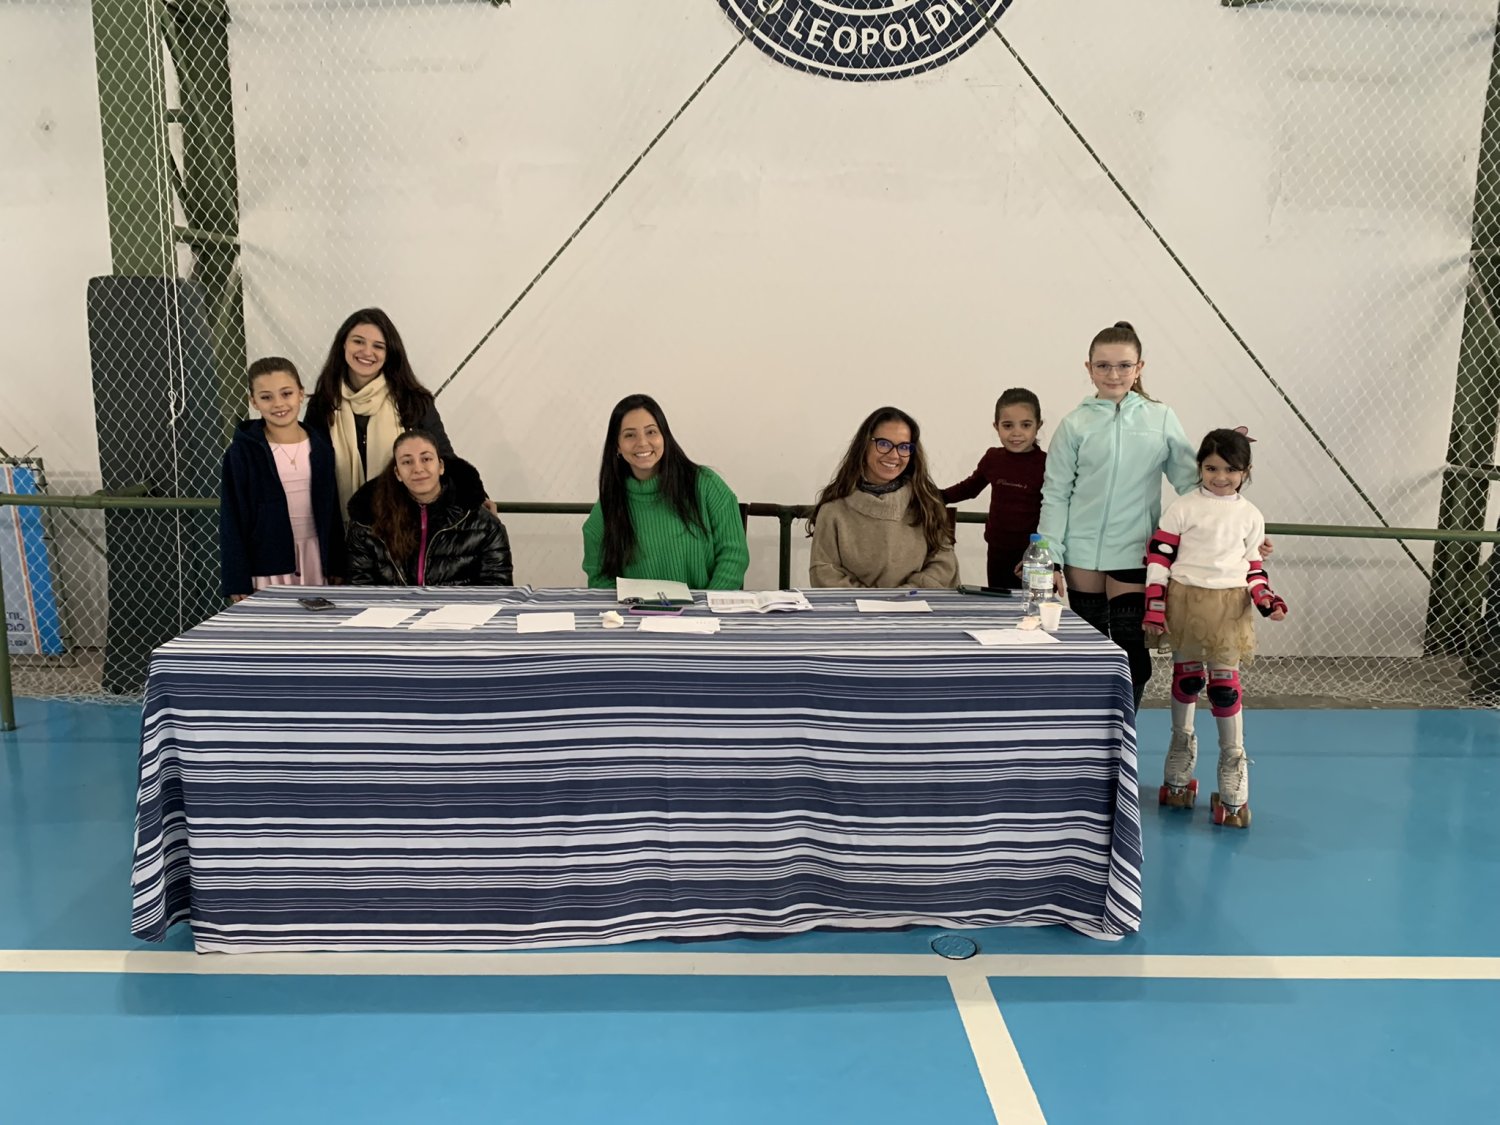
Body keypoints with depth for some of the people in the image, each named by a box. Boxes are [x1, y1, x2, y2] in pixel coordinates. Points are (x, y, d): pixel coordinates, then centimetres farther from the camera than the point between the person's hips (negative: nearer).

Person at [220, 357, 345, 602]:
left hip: (315, 558, 3)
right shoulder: (242, 451, -5)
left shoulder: (321, 445, 4)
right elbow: (231, 520, -4)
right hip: (267, 563, -3)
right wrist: (237, 581, -7)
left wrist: (337, 566, 9)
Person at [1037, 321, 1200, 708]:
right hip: (1083, 553, 0)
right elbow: (1055, 495, 0)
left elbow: (1191, 483, 6)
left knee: (1131, 650, -2)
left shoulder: (1162, 419, 3)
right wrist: (1050, 559, -6)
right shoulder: (1075, 424, 0)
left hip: (1135, 554, 0)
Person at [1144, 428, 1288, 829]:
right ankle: (1179, 771, 29)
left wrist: (1266, 599, -7)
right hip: (1184, 601, 0)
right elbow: (1158, 556, -3)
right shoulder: (1183, 507, -1)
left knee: (1225, 683, -1)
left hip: (1229, 608, 1)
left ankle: (1233, 791, 7)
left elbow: (1253, 566, 12)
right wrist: (1154, 609, -8)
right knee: (1186, 677, 11)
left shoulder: (1250, 516, 7)